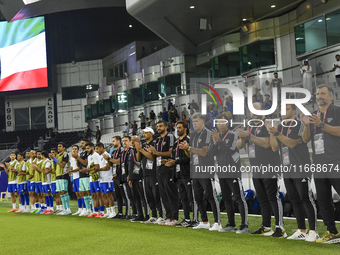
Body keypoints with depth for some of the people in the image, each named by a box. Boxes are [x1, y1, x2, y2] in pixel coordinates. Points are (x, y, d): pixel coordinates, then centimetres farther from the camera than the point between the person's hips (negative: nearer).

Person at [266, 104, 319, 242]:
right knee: (294, 200, 10)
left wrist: (277, 133, -23)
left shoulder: (299, 124, -6)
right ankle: (301, 231, 16)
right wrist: (271, 132, -4)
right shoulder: (280, 127, 15)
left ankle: (313, 231, -4)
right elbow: (275, 148, 8)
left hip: (300, 168, -8)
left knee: (306, 199, -8)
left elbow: (292, 143, -17)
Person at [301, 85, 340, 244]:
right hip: (319, 165, 7)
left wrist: (321, 125, -21)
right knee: (323, 201, 9)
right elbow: (305, 139, 14)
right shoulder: (313, 116, 18)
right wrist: (306, 126, -4)